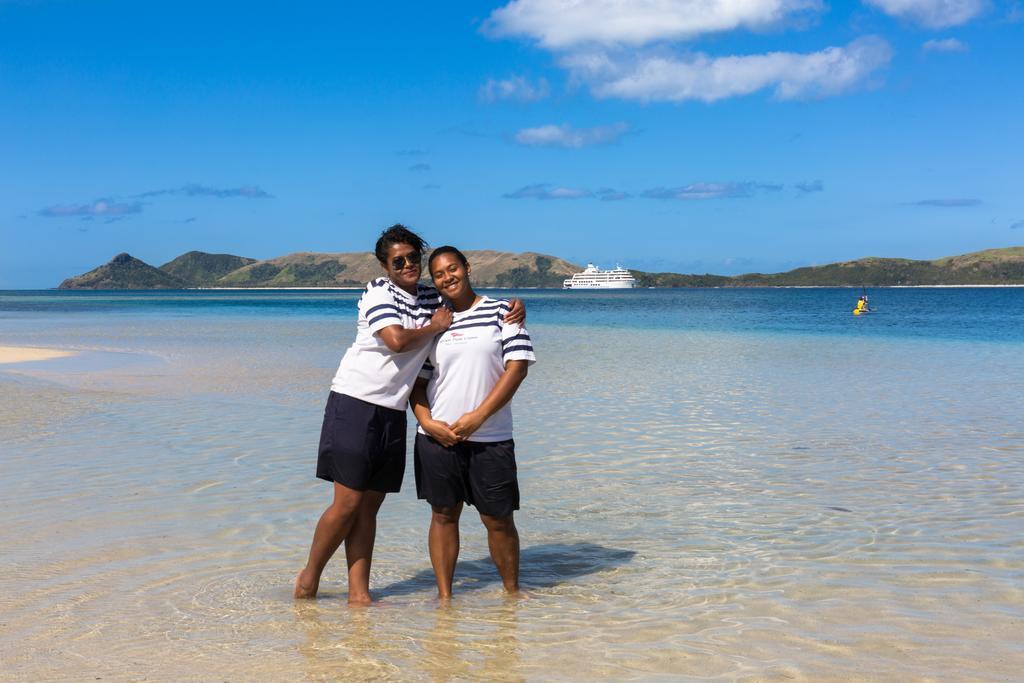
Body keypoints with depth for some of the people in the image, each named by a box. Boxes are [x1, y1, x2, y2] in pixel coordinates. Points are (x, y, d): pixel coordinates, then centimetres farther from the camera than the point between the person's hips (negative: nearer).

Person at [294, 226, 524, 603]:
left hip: (393, 413, 6)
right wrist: (433, 326, -4)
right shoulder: (378, 291, -6)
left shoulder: (433, 297, 14)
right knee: (348, 503, -6)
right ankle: (309, 578, 12)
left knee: (370, 505, 7)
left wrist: (514, 309, 4)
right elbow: (396, 339, -21)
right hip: (355, 404, -6)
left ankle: (358, 592, 11)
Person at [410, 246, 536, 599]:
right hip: (437, 437, 2)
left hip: (490, 438, -2)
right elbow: (417, 380, 11)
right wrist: (427, 422, -7)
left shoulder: (501, 312, 1)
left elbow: (517, 367, -6)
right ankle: (444, 594, 15)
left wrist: (477, 416, -12)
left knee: (498, 518, 3)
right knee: (443, 514, 6)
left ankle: (512, 592, 19)